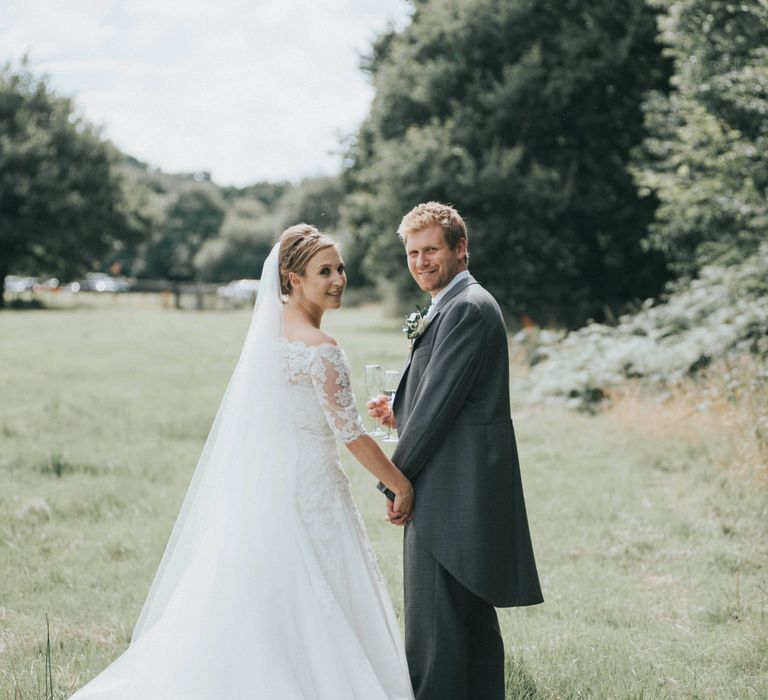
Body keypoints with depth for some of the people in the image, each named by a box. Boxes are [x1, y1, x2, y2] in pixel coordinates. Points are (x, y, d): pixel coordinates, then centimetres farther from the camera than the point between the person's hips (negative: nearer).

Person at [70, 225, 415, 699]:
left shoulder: (268, 328, 8)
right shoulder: (320, 349, -17)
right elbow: (351, 435, -16)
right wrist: (403, 487, -6)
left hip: (255, 482, 8)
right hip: (306, 489, -8)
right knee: (309, 616, 0)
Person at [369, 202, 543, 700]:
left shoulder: (466, 308, -14)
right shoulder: (459, 305, 19)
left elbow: (440, 401, -18)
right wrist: (402, 415, 6)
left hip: (453, 491, -11)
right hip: (469, 489, 11)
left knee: (434, 622, -7)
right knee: (473, 616, 16)